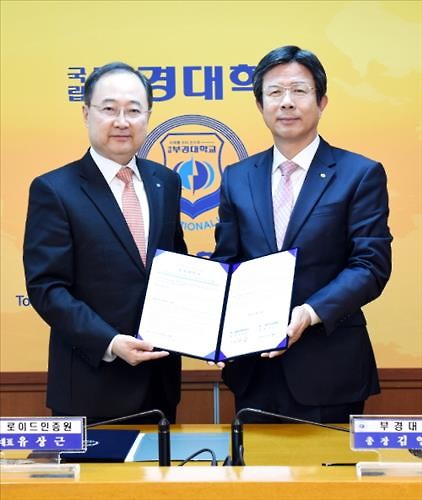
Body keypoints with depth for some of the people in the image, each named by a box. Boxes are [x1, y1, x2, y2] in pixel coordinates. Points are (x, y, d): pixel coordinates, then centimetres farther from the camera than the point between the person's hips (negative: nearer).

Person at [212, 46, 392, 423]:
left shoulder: (361, 174, -4)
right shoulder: (237, 178, 8)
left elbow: (371, 265, -9)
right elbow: (225, 261, 10)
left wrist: (311, 312, -24)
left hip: (328, 368, -3)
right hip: (253, 366, 3)